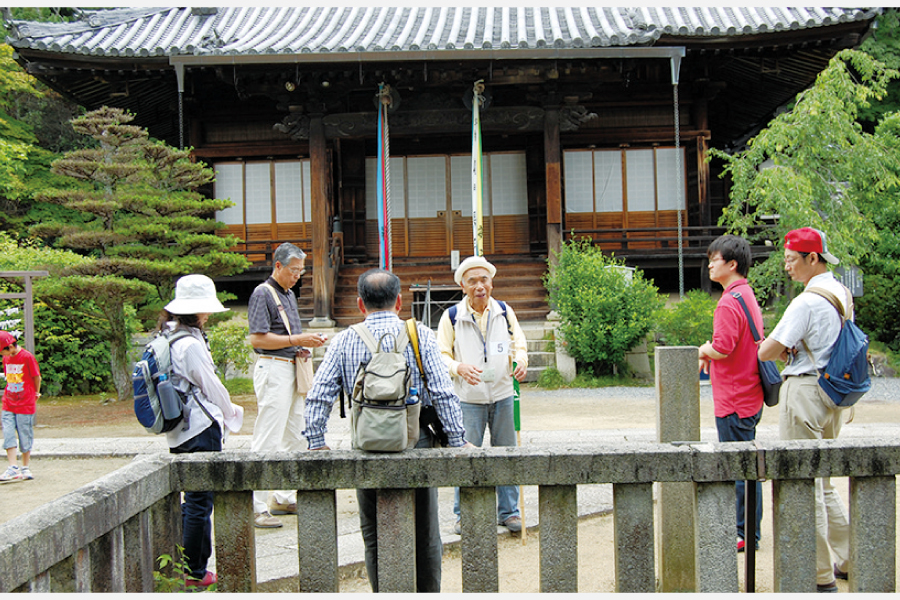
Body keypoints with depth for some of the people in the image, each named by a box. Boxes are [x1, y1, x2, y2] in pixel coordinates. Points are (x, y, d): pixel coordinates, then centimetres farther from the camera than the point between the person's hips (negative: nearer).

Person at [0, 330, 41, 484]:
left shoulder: (27, 357, -11)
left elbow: (37, 377, -2)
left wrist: (35, 393, 10)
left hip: (26, 405, -5)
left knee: (25, 438, 3)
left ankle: (25, 469, 15)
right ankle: (13, 468, -5)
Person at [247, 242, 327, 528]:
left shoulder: (289, 295, 19)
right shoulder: (262, 294, -9)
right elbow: (257, 338, -18)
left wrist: (306, 344, 8)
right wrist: (297, 340, -18)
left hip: (292, 369, 10)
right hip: (272, 369, -10)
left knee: (294, 438, 13)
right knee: (267, 440, -10)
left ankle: (284, 499, 21)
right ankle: (256, 508, -9)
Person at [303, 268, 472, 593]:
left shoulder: (344, 340, 3)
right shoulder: (420, 335, 0)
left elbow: (318, 396, -4)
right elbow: (443, 393, -7)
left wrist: (316, 441, -1)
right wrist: (458, 440, -5)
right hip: (416, 444, 0)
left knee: (375, 538, 12)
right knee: (424, 537, 13)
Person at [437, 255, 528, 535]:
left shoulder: (505, 312, 5)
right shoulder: (452, 316, -4)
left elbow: (519, 344, 12)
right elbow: (442, 355, -1)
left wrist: (520, 362, -11)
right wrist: (459, 368, -22)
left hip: (502, 396, 3)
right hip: (468, 399, -2)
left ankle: (508, 511, 23)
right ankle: (463, 515, 14)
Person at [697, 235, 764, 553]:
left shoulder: (729, 303, -18)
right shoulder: (747, 295, 14)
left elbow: (722, 349, -25)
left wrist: (705, 350, -5)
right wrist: (711, 354, 9)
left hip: (734, 401, -10)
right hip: (749, 395, 10)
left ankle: (745, 535, 4)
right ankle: (749, 531, 23)